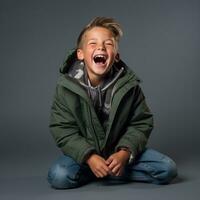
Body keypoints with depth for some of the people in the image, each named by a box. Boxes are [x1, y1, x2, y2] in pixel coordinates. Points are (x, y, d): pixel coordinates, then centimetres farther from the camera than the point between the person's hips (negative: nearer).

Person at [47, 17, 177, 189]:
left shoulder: (129, 84, -12)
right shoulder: (66, 86, -14)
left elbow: (141, 123, -5)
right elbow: (63, 130, -13)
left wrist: (125, 153, -21)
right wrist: (89, 157, -25)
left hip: (120, 150, 2)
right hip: (84, 152, -1)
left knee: (167, 169, -14)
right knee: (58, 177, -30)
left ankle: (105, 171, -5)